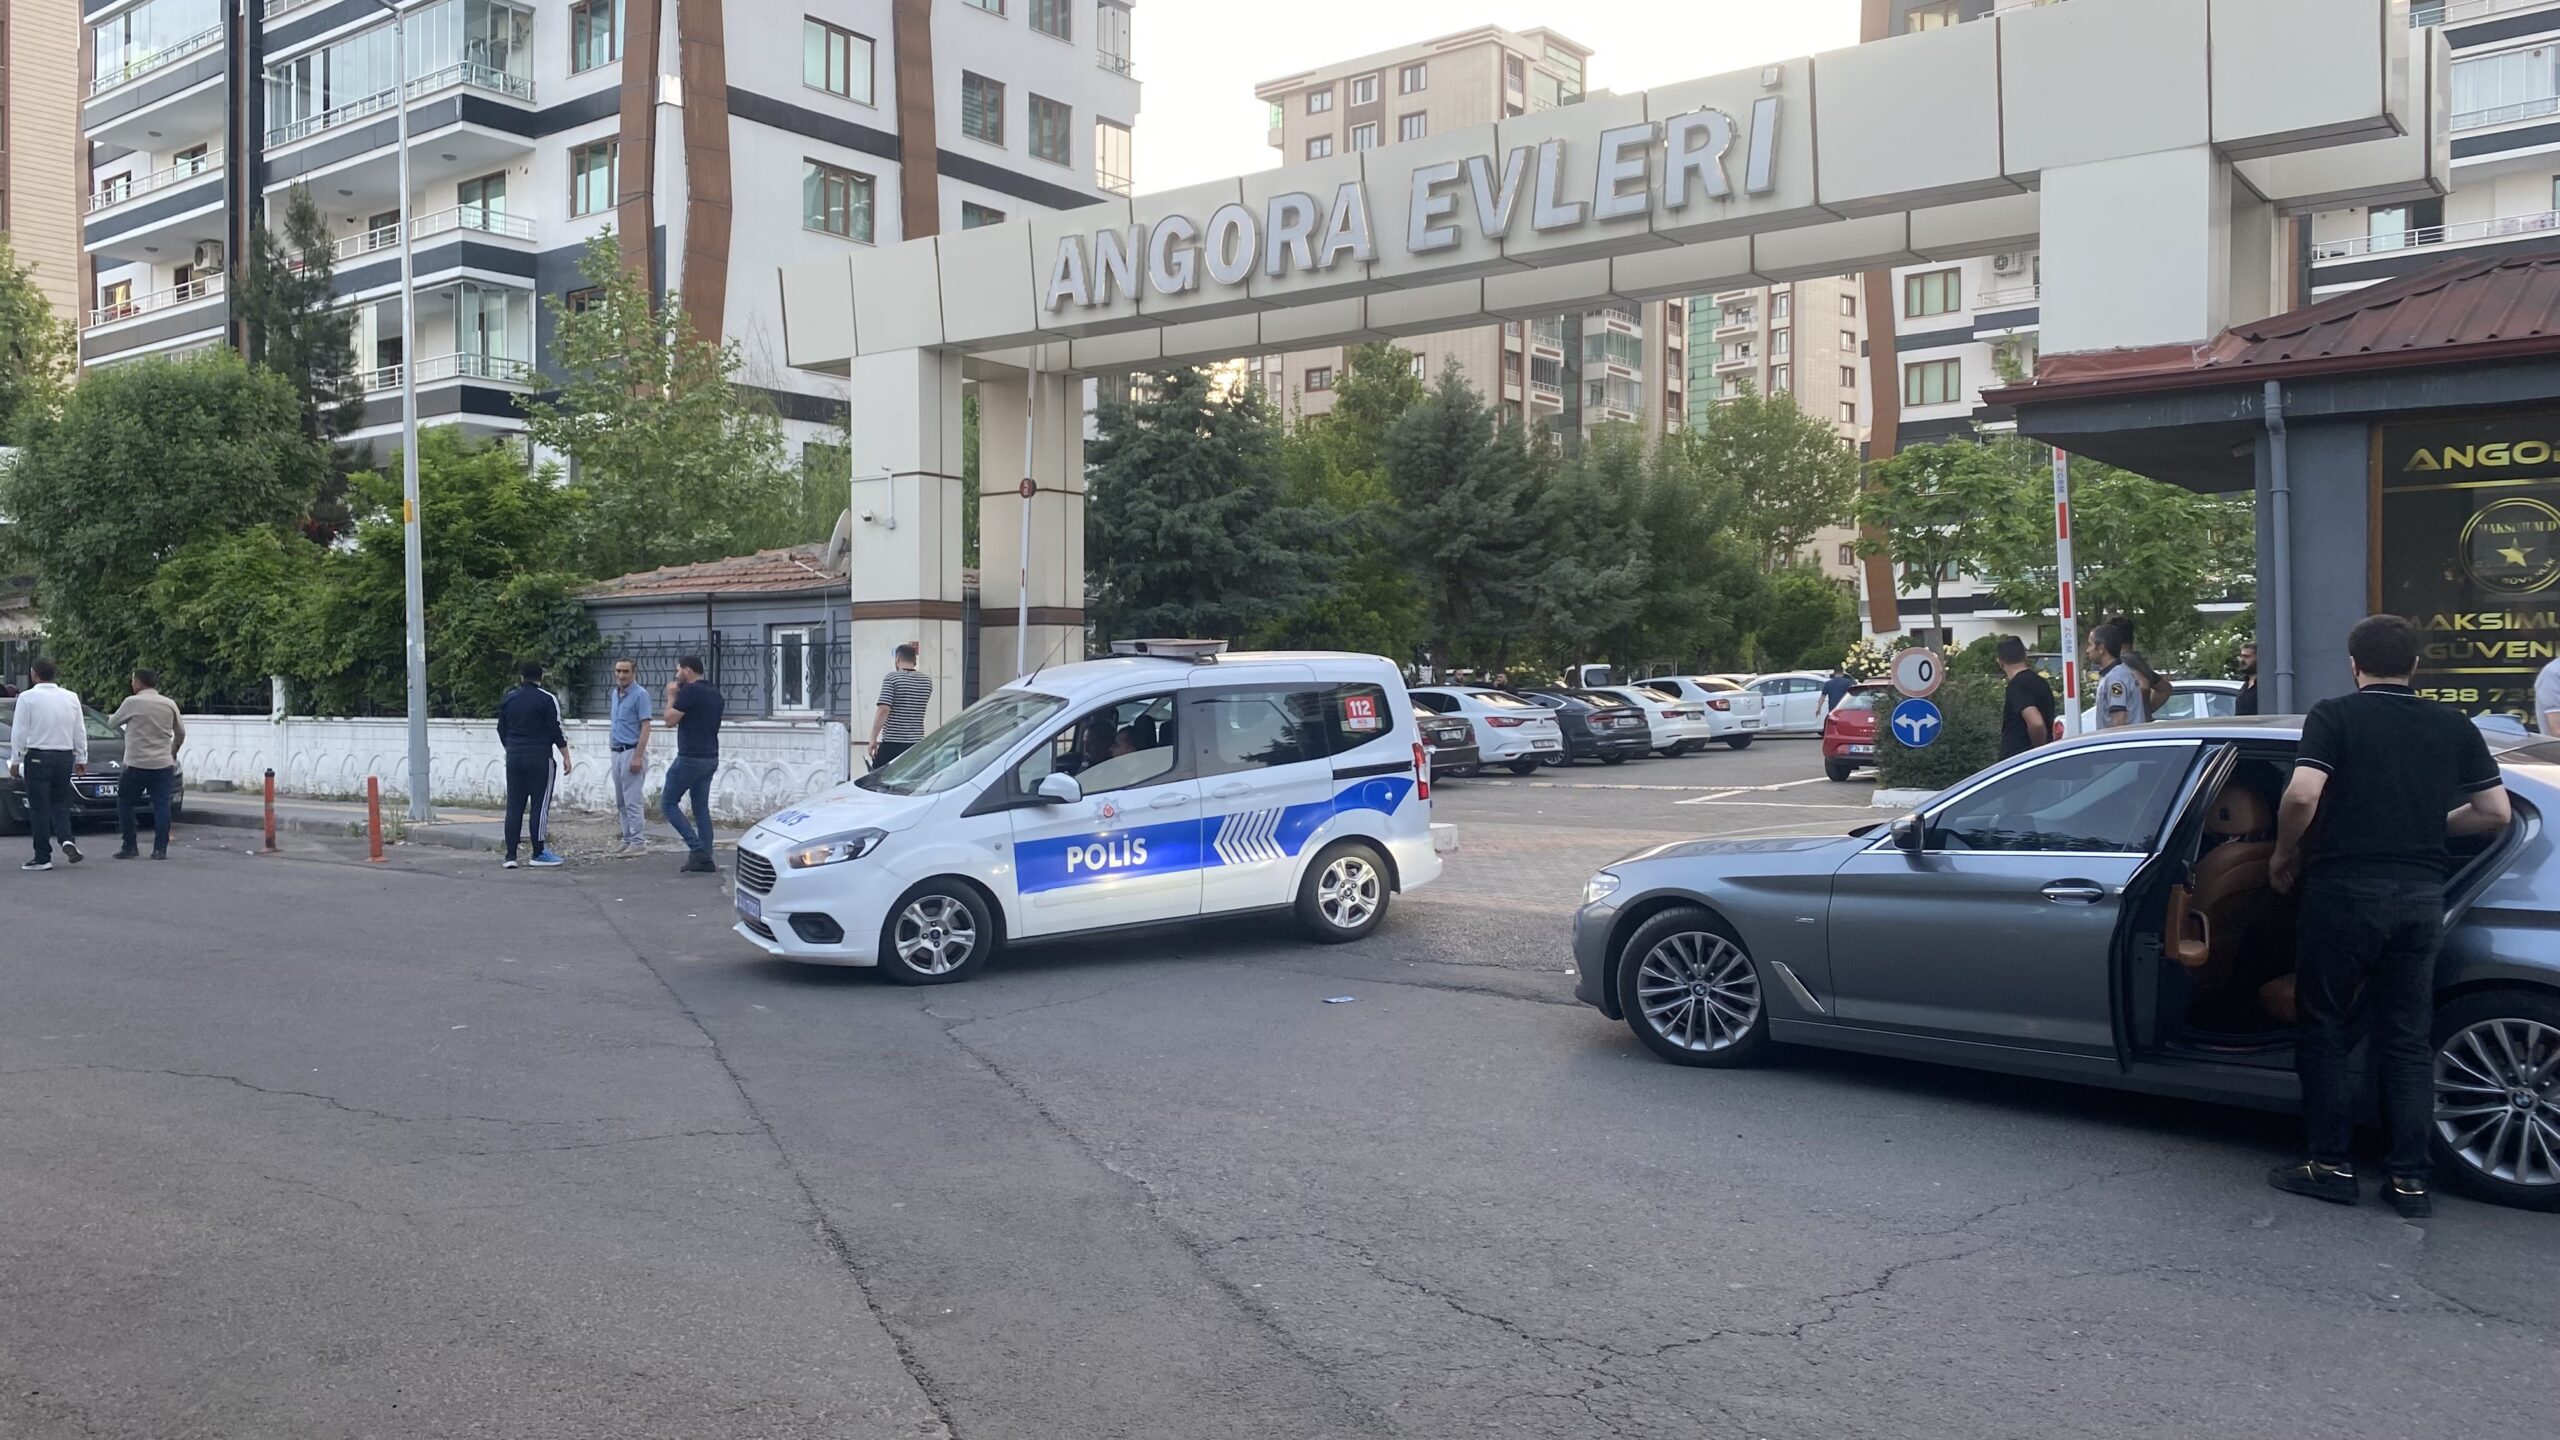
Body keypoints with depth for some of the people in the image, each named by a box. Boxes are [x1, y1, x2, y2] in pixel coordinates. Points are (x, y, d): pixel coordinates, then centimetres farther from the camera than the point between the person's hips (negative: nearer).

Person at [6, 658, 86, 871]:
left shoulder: (27, 698, -7)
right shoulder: (71, 697, 6)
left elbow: (19, 732, -8)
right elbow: (80, 732, 9)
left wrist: (15, 760, -1)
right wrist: (81, 758, 15)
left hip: (38, 757, -4)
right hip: (65, 756, 4)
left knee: (39, 806, 1)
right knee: (60, 803, 15)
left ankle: (43, 857, 2)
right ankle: (66, 840, -10)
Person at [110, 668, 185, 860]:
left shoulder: (132, 702, -6)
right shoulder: (170, 704, 5)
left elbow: (112, 722, 7)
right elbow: (181, 732, 13)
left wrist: (111, 717, 31)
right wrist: (173, 751, 31)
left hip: (136, 764, -3)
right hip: (163, 764, 3)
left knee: (125, 804, 10)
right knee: (161, 806, 2)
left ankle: (129, 847, 8)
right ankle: (160, 848, -2)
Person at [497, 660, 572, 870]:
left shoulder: (508, 699, 10)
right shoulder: (547, 699, -6)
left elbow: (501, 731, 17)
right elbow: (557, 731, -8)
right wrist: (566, 757, -2)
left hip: (514, 758, 5)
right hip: (539, 758, -5)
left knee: (514, 806, 6)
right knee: (540, 805, -1)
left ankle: (510, 855, 5)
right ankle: (539, 854, 1)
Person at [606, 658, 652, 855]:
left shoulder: (640, 695, -11)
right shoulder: (615, 693, 14)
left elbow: (645, 727, -15)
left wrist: (638, 757, -21)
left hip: (632, 751, -9)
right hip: (617, 751, 9)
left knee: (632, 800, -9)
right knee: (621, 802, 11)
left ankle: (639, 842, -7)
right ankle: (628, 839, 18)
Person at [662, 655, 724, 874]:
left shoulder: (690, 691, -14)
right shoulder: (714, 693, 13)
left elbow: (670, 721, -13)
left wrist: (671, 696, 1)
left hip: (690, 758, -8)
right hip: (710, 758, 8)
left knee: (668, 802, 2)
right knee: (701, 808, 10)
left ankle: (696, 849, -8)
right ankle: (705, 859, 8)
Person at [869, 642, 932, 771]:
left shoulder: (891, 678, -7)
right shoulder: (927, 681, 8)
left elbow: (884, 709, -15)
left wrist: (873, 738, -10)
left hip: (892, 743, -4)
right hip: (917, 742, 4)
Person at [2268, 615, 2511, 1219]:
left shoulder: (2334, 717, -5)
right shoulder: (2454, 727, 8)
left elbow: (2302, 796, -18)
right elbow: (2495, 812, 7)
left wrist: (2284, 856, -2)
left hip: (2344, 890, -4)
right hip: (2421, 896, 4)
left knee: (2323, 1028, 8)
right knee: (2407, 1039, 11)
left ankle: (2330, 1164, 10)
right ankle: (2409, 1178, 11)